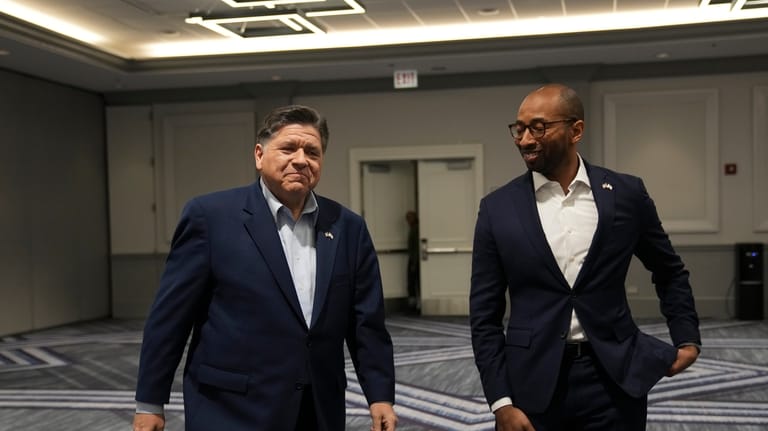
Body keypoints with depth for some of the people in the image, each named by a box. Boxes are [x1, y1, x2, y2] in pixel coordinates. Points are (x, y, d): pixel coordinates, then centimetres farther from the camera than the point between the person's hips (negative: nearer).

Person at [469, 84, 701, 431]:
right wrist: (501, 401, -5)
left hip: (614, 379, 1)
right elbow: (484, 313, 0)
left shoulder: (626, 194, 1)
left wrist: (687, 339, 6)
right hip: (533, 383, 0)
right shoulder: (498, 208, -1)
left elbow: (669, 271, 16)